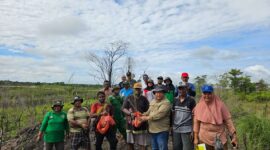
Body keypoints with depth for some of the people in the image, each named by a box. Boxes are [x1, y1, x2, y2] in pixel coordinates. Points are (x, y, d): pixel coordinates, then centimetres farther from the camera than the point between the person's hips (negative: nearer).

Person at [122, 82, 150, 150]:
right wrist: (130, 113, -17)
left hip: (141, 124, -2)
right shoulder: (129, 98, 3)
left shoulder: (144, 99, 0)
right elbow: (123, 108, -1)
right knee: (130, 143, 15)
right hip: (130, 123, 2)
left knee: (143, 144, 2)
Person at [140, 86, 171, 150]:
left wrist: (147, 118, -18)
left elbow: (159, 114, -24)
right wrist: (142, 116, -4)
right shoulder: (152, 102, 13)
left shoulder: (166, 103, -14)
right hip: (152, 130, 8)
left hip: (162, 131, -7)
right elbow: (148, 112, 15)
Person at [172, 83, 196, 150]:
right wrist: (172, 126, 10)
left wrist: (193, 130, -10)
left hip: (187, 129, -4)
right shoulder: (175, 100, 6)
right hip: (175, 129, 5)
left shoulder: (191, 100, -7)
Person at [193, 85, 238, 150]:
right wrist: (196, 138, 6)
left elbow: (228, 120, -2)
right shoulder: (199, 106, -3)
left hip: (219, 138, 0)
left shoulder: (220, 105, -6)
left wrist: (234, 136, -4)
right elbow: (196, 122, 4)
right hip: (205, 138, 1)